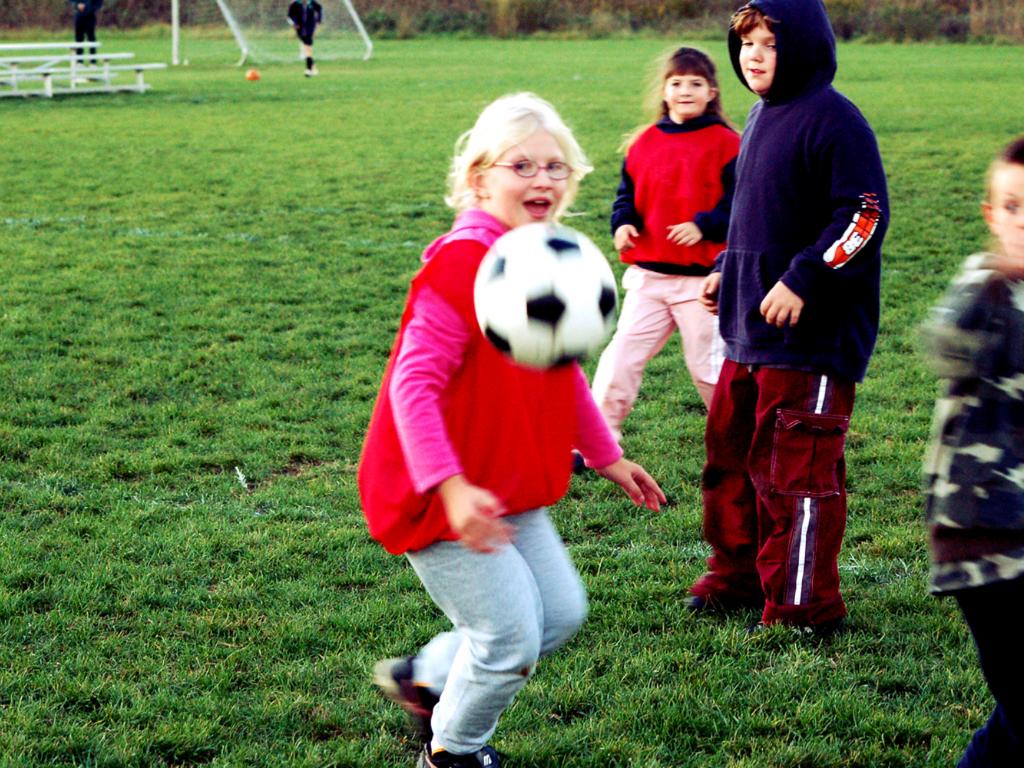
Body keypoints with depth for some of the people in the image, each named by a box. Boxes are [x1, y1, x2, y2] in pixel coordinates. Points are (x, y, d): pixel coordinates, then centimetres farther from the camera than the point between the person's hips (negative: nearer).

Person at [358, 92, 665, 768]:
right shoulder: (460, 262, -22)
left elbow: (565, 374, 20)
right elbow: (414, 383, -27)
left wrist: (606, 457, 23)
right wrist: (450, 486, -35)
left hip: (508, 493, 9)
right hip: (440, 500, -9)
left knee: (562, 611, 15)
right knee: (512, 635, -4)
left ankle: (423, 678, 33)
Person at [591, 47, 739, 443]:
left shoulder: (725, 144, -5)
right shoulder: (645, 143, 7)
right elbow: (627, 194, 13)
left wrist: (703, 226, -22)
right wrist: (622, 224, -7)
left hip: (703, 278, -4)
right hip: (648, 276, 4)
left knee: (707, 364, 4)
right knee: (621, 357, 0)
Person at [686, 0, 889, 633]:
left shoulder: (834, 121, -14)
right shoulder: (761, 117, 15)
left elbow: (865, 216, -19)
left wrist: (801, 280, -22)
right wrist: (726, 270, 17)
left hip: (814, 337, -10)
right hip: (750, 332, 10)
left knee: (797, 469, -5)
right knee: (730, 453, 17)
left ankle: (803, 609, 4)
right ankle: (737, 576, 32)